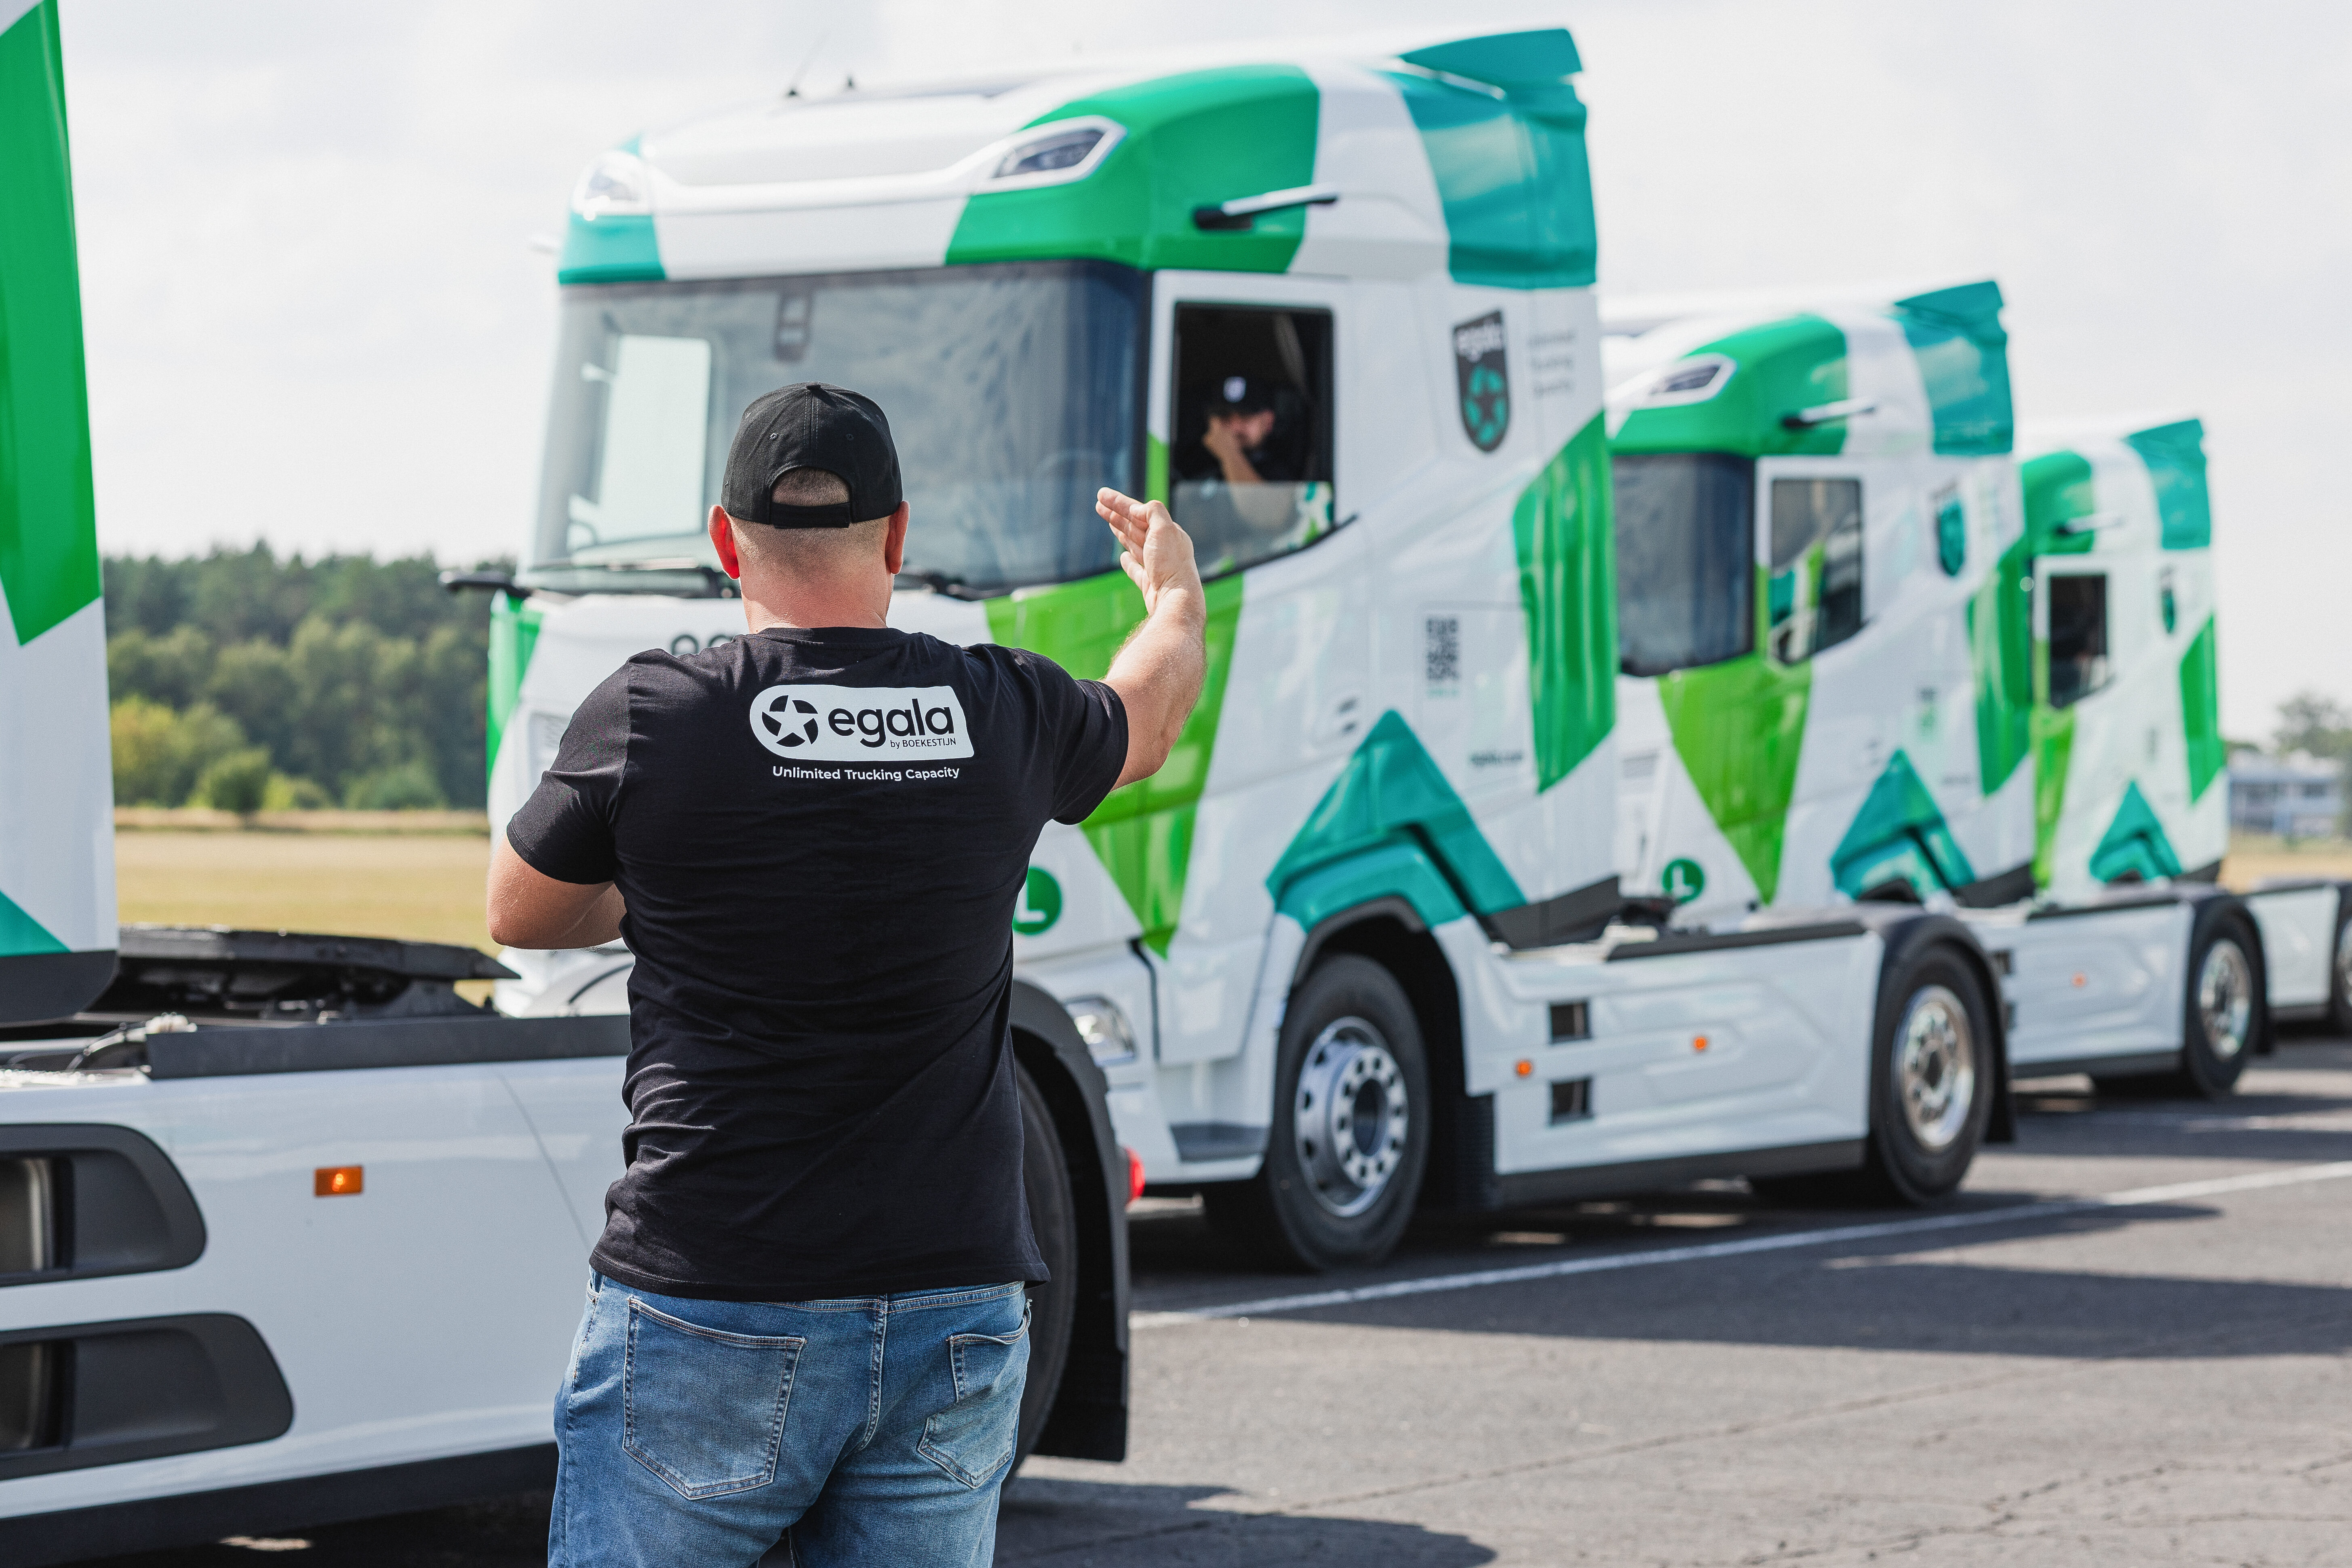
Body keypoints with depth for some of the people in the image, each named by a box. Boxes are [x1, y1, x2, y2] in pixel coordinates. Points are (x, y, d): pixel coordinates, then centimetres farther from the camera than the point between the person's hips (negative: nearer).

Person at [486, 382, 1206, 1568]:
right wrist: (1177, 591, 49)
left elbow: (519, 917, 11)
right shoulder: (1004, 715, 2)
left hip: (708, 1314, -3)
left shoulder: (650, 721, -7)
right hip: (956, 1323, 3)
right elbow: (1146, 719, 27)